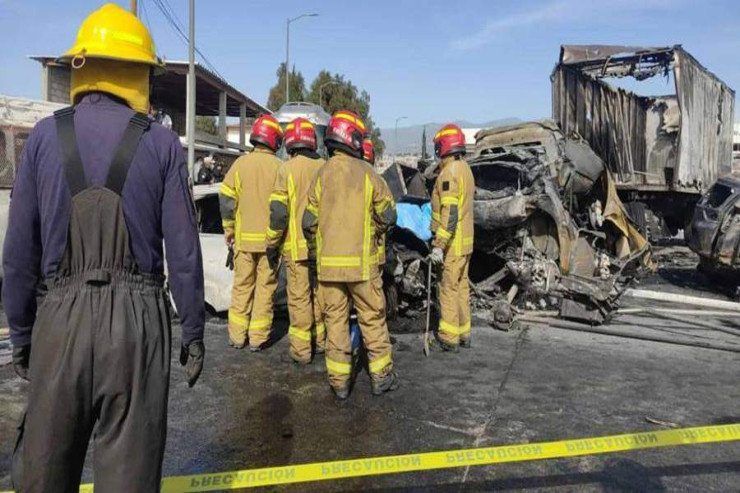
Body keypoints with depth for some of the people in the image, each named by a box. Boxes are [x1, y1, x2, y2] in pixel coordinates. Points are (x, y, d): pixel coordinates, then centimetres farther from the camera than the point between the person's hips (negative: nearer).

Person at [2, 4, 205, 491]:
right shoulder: (161, 144, -3)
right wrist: (194, 332, 4)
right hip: (137, 317, -1)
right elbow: (183, 251, -5)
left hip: (62, 317, 2)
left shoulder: (46, 136, 2)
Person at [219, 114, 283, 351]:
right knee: (265, 287, 7)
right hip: (270, 238, -2)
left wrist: (228, 229, 10)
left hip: (244, 237, 2)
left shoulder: (240, 164, 0)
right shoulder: (278, 167, -7)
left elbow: (226, 198, 0)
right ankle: (258, 338, 12)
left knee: (242, 285, 13)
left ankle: (237, 335, 19)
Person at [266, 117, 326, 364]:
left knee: (299, 297, 2)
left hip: (298, 245, -4)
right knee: (321, 293, 16)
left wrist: (272, 245, -2)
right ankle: (321, 339, 28)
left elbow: (278, 212, -12)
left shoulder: (287, 169, -10)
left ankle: (301, 349, 9)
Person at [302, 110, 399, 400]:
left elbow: (309, 221, 1)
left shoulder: (322, 174, 1)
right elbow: (387, 215, -1)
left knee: (335, 320, 9)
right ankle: (381, 376, 20)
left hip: (329, 262, 2)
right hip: (362, 262, -1)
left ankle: (339, 382, 15)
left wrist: (314, 253, 15)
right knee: (372, 318, 11)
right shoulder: (367, 173, -4)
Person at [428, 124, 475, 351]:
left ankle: (448, 338, 5)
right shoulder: (465, 168, 13)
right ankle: (463, 333, 25)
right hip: (466, 241, 10)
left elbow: (450, 214, -24)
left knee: (449, 288, -2)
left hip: (453, 243, -10)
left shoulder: (449, 172, -17)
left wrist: (438, 245, -23)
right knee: (461, 286, 15)